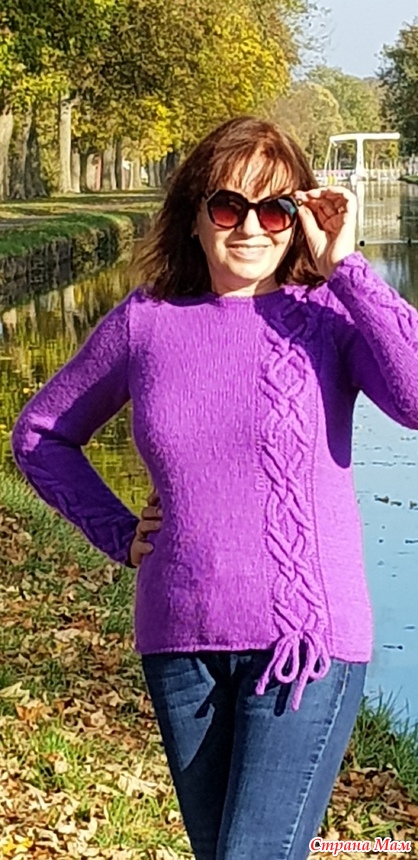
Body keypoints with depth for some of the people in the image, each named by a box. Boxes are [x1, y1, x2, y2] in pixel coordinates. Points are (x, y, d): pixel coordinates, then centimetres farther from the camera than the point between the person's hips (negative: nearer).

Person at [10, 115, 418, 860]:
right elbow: (40, 434, 15)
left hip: (307, 640, -4)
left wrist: (345, 266, -19)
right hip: (179, 641, 4)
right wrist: (117, 532, 4)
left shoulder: (330, 311, -6)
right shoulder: (143, 322, 2)